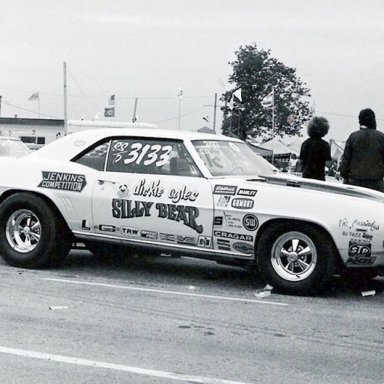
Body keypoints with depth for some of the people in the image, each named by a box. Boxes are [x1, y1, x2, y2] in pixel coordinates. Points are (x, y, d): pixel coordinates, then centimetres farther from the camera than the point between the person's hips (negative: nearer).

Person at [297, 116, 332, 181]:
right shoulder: (325, 145, -11)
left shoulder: (305, 143, 5)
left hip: (306, 175, 5)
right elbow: (328, 162, -13)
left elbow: (300, 161, 9)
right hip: (318, 176, -5)